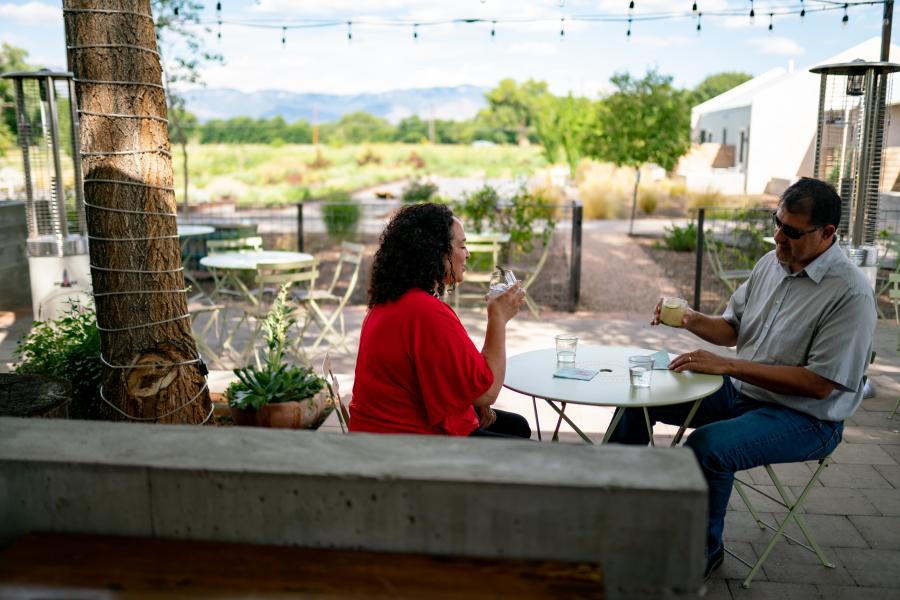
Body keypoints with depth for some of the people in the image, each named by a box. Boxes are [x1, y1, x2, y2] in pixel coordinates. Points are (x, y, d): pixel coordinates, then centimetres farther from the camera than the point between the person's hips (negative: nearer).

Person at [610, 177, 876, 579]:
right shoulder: (772, 262, 2)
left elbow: (819, 384, -24)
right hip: (741, 392, 8)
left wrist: (728, 366, -26)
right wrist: (691, 320, -10)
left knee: (707, 447, -33)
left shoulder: (850, 294, -21)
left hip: (805, 417, -8)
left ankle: (703, 551, -6)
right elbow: (732, 328, 12)